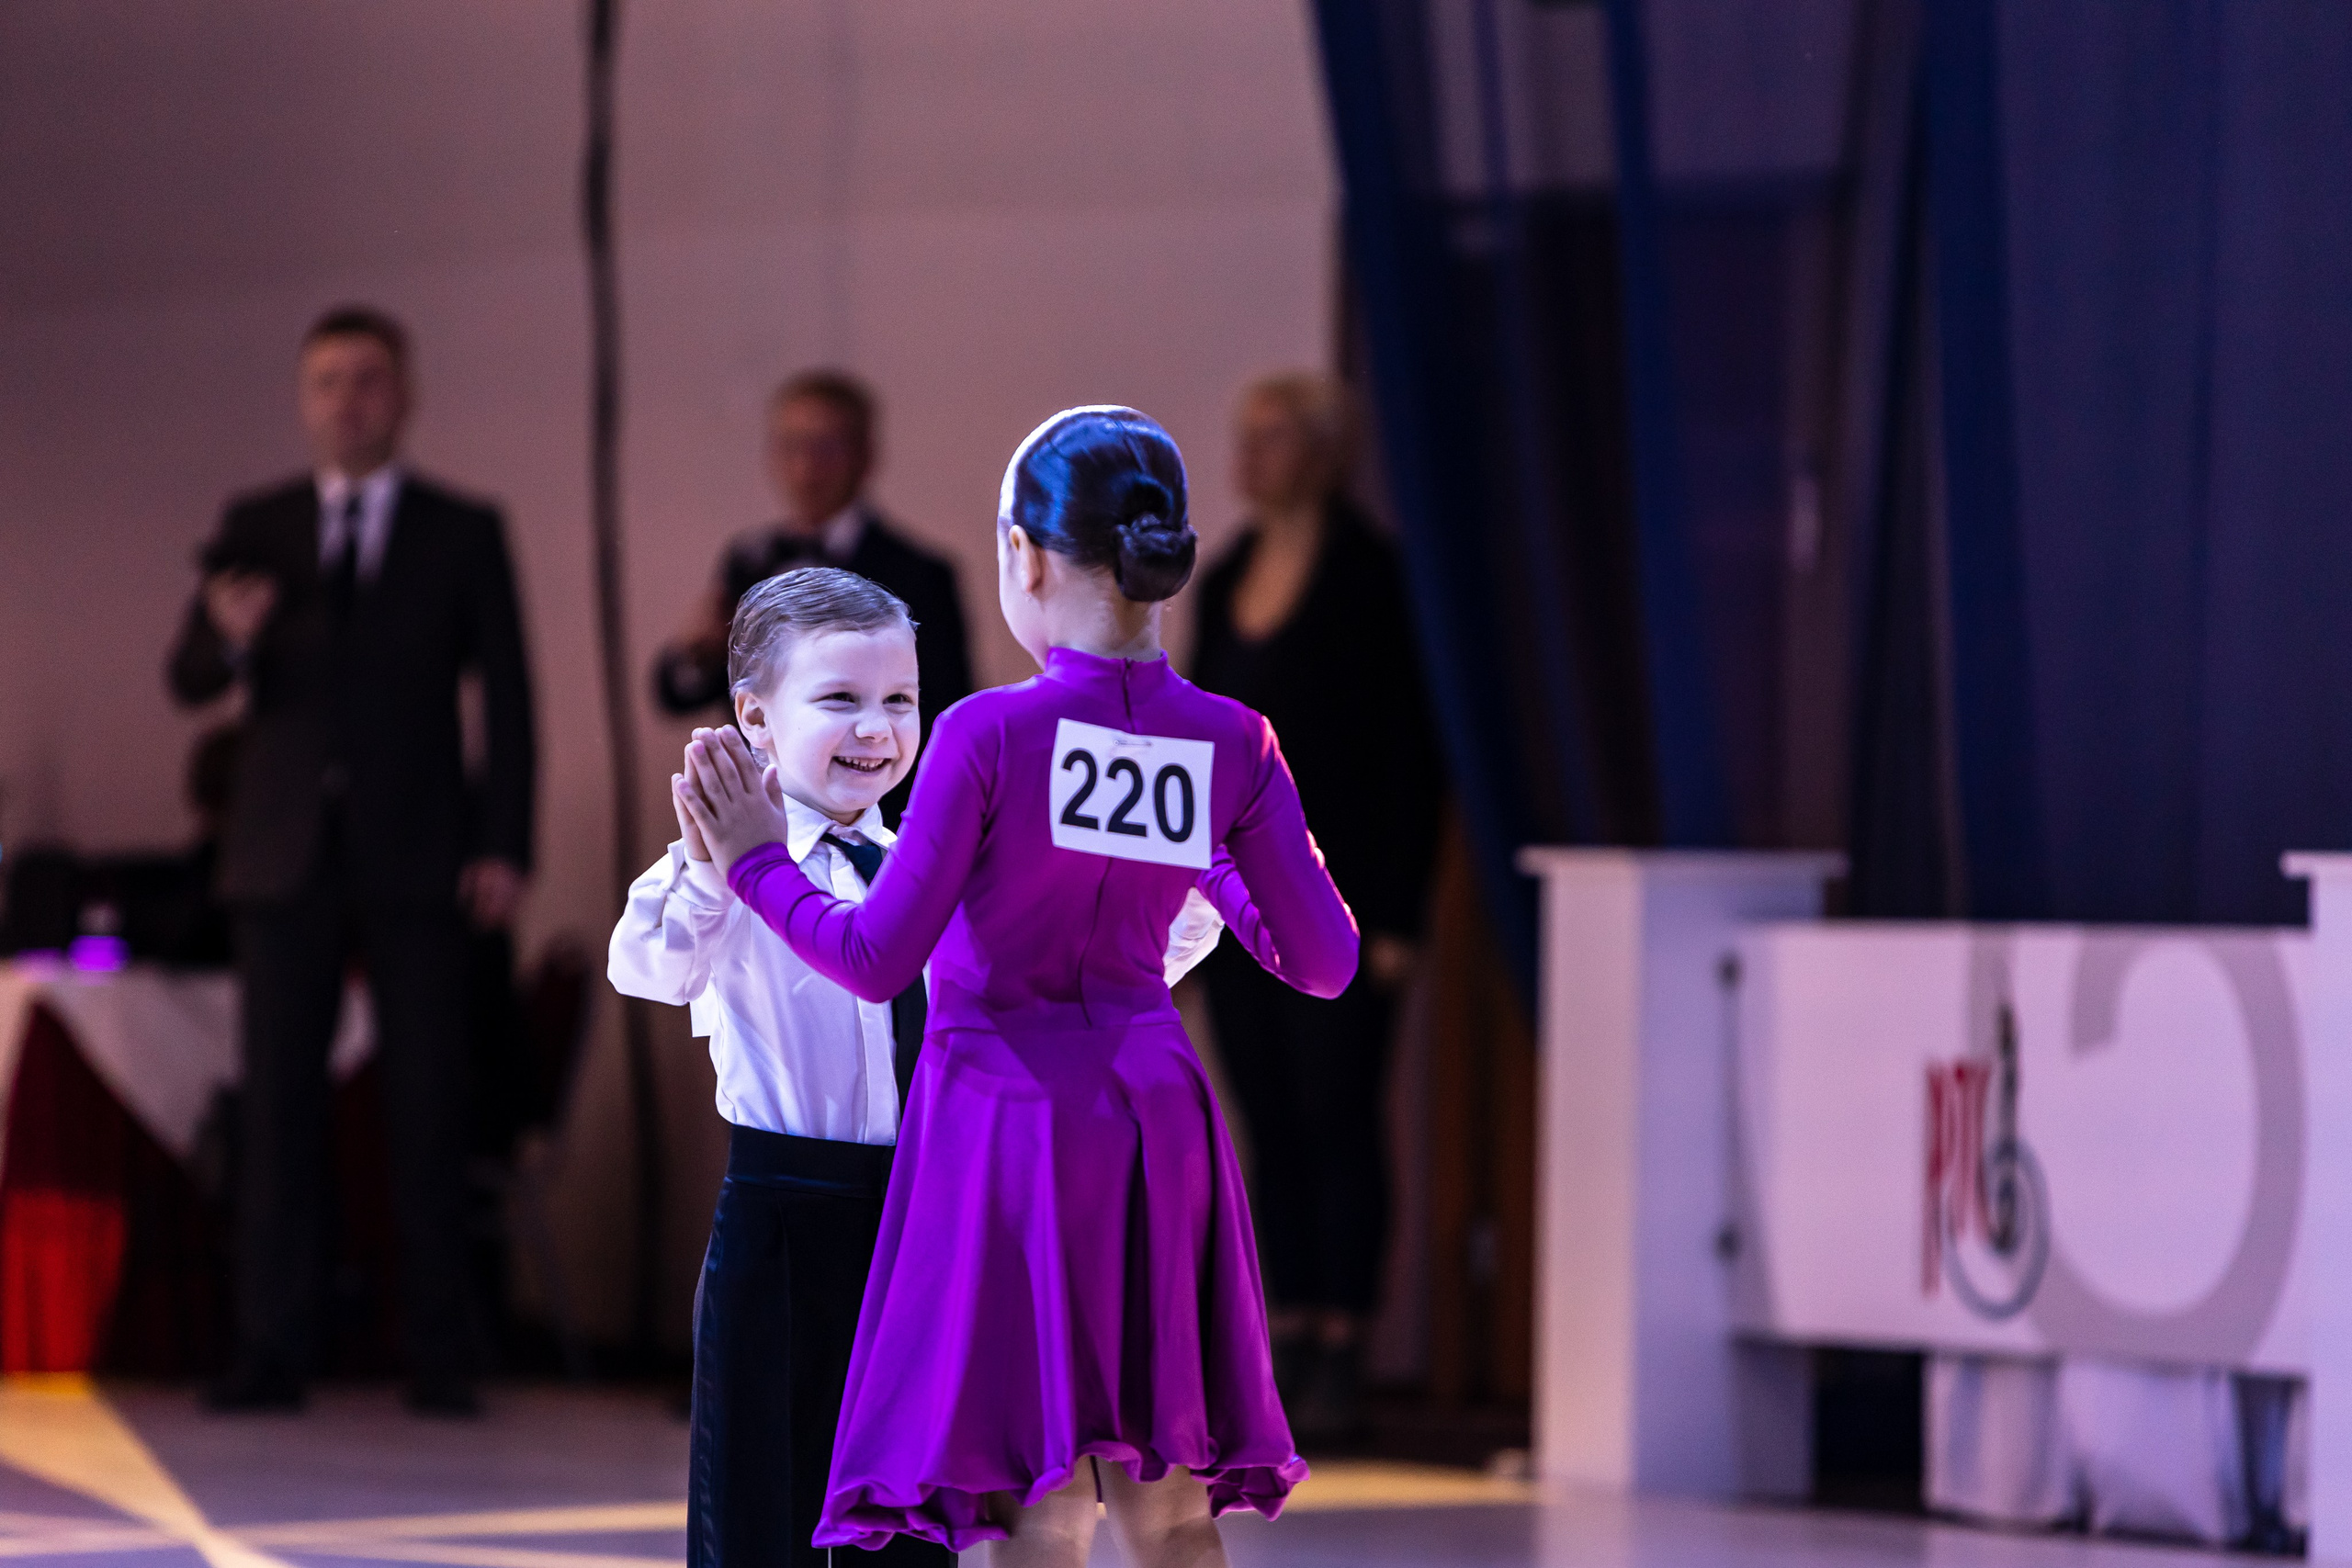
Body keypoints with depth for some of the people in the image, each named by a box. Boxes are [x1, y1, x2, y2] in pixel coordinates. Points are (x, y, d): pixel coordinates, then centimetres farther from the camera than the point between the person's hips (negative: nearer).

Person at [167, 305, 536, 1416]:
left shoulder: (463, 532, 6)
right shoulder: (256, 528, 10)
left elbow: (505, 696, 4)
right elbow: (187, 681, 5)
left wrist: (503, 847, -6)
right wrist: (229, 638, -19)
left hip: (415, 857, -2)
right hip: (287, 854, 2)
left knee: (427, 1104, -3)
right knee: (278, 1100, -1)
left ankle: (441, 1356, 0)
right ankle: (273, 1352, 0)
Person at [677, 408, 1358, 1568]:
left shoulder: (991, 734, -14)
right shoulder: (1231, 745, -2)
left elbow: (878, 958, -11)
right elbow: (1323, 961, 4)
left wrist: (758, 865, 4)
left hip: (1009, 1123, -4)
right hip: (1156, 1123, 4)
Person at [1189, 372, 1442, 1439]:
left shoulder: (1365, 574, -6)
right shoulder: (1225, 579, 13)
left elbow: (1406, 749, -9)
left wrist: (1395, 916, -14)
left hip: (1332, 893, -6)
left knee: (1336, 1119, -6)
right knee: (1272, 1129, 7)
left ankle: (1340, 1354, -3)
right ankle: (1286, 1349, 10)